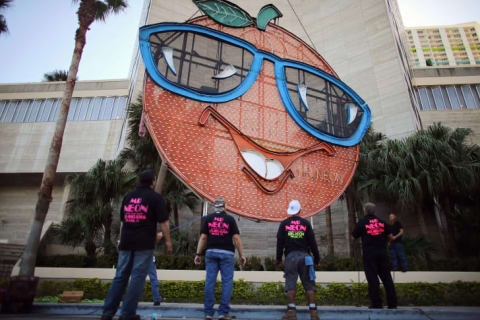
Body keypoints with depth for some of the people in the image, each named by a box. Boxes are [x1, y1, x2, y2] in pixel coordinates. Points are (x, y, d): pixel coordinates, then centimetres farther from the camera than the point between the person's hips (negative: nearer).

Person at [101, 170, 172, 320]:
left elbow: (122, 220, 20)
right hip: (144, 244, -5)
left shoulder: (128, 196, 14)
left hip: (126, 242, 6)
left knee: (120, 276, 13)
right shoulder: (155, 197, -4)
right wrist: (168, 240, -1)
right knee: (138, 277, 2)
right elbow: (163, 221, -9)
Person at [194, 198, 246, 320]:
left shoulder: (208, 218, 7)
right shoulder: (230, 219, 1)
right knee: (227, 282, 4)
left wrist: (198, 254, 7)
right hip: (226, 253, -2)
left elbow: (203, 237, 3)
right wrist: (241, 255, 1)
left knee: (209, 282, 5)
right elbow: (236, 238, -3)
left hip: (211, 252, 3)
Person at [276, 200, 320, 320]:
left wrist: (278, 259, 8)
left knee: (291, 283, 0)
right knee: (308, 283, 5)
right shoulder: (306, 223, 6)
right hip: (304, 255, 1)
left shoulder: (284, 224, 6)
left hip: (290, 256, 0)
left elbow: (279, 243, 3)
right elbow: (312, 242, 5)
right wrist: (317, 258, 12)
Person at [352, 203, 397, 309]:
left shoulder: (362, 222, -4)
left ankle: (377, 304, 3)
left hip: (369, 254, -4)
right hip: (382, 253, 4)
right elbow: (390, 236, 9)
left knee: (373, 279, 1)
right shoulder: (382, 221, 6)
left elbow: (354, 237, 2)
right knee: (387, 277, 10)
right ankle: (392, 303, 14)